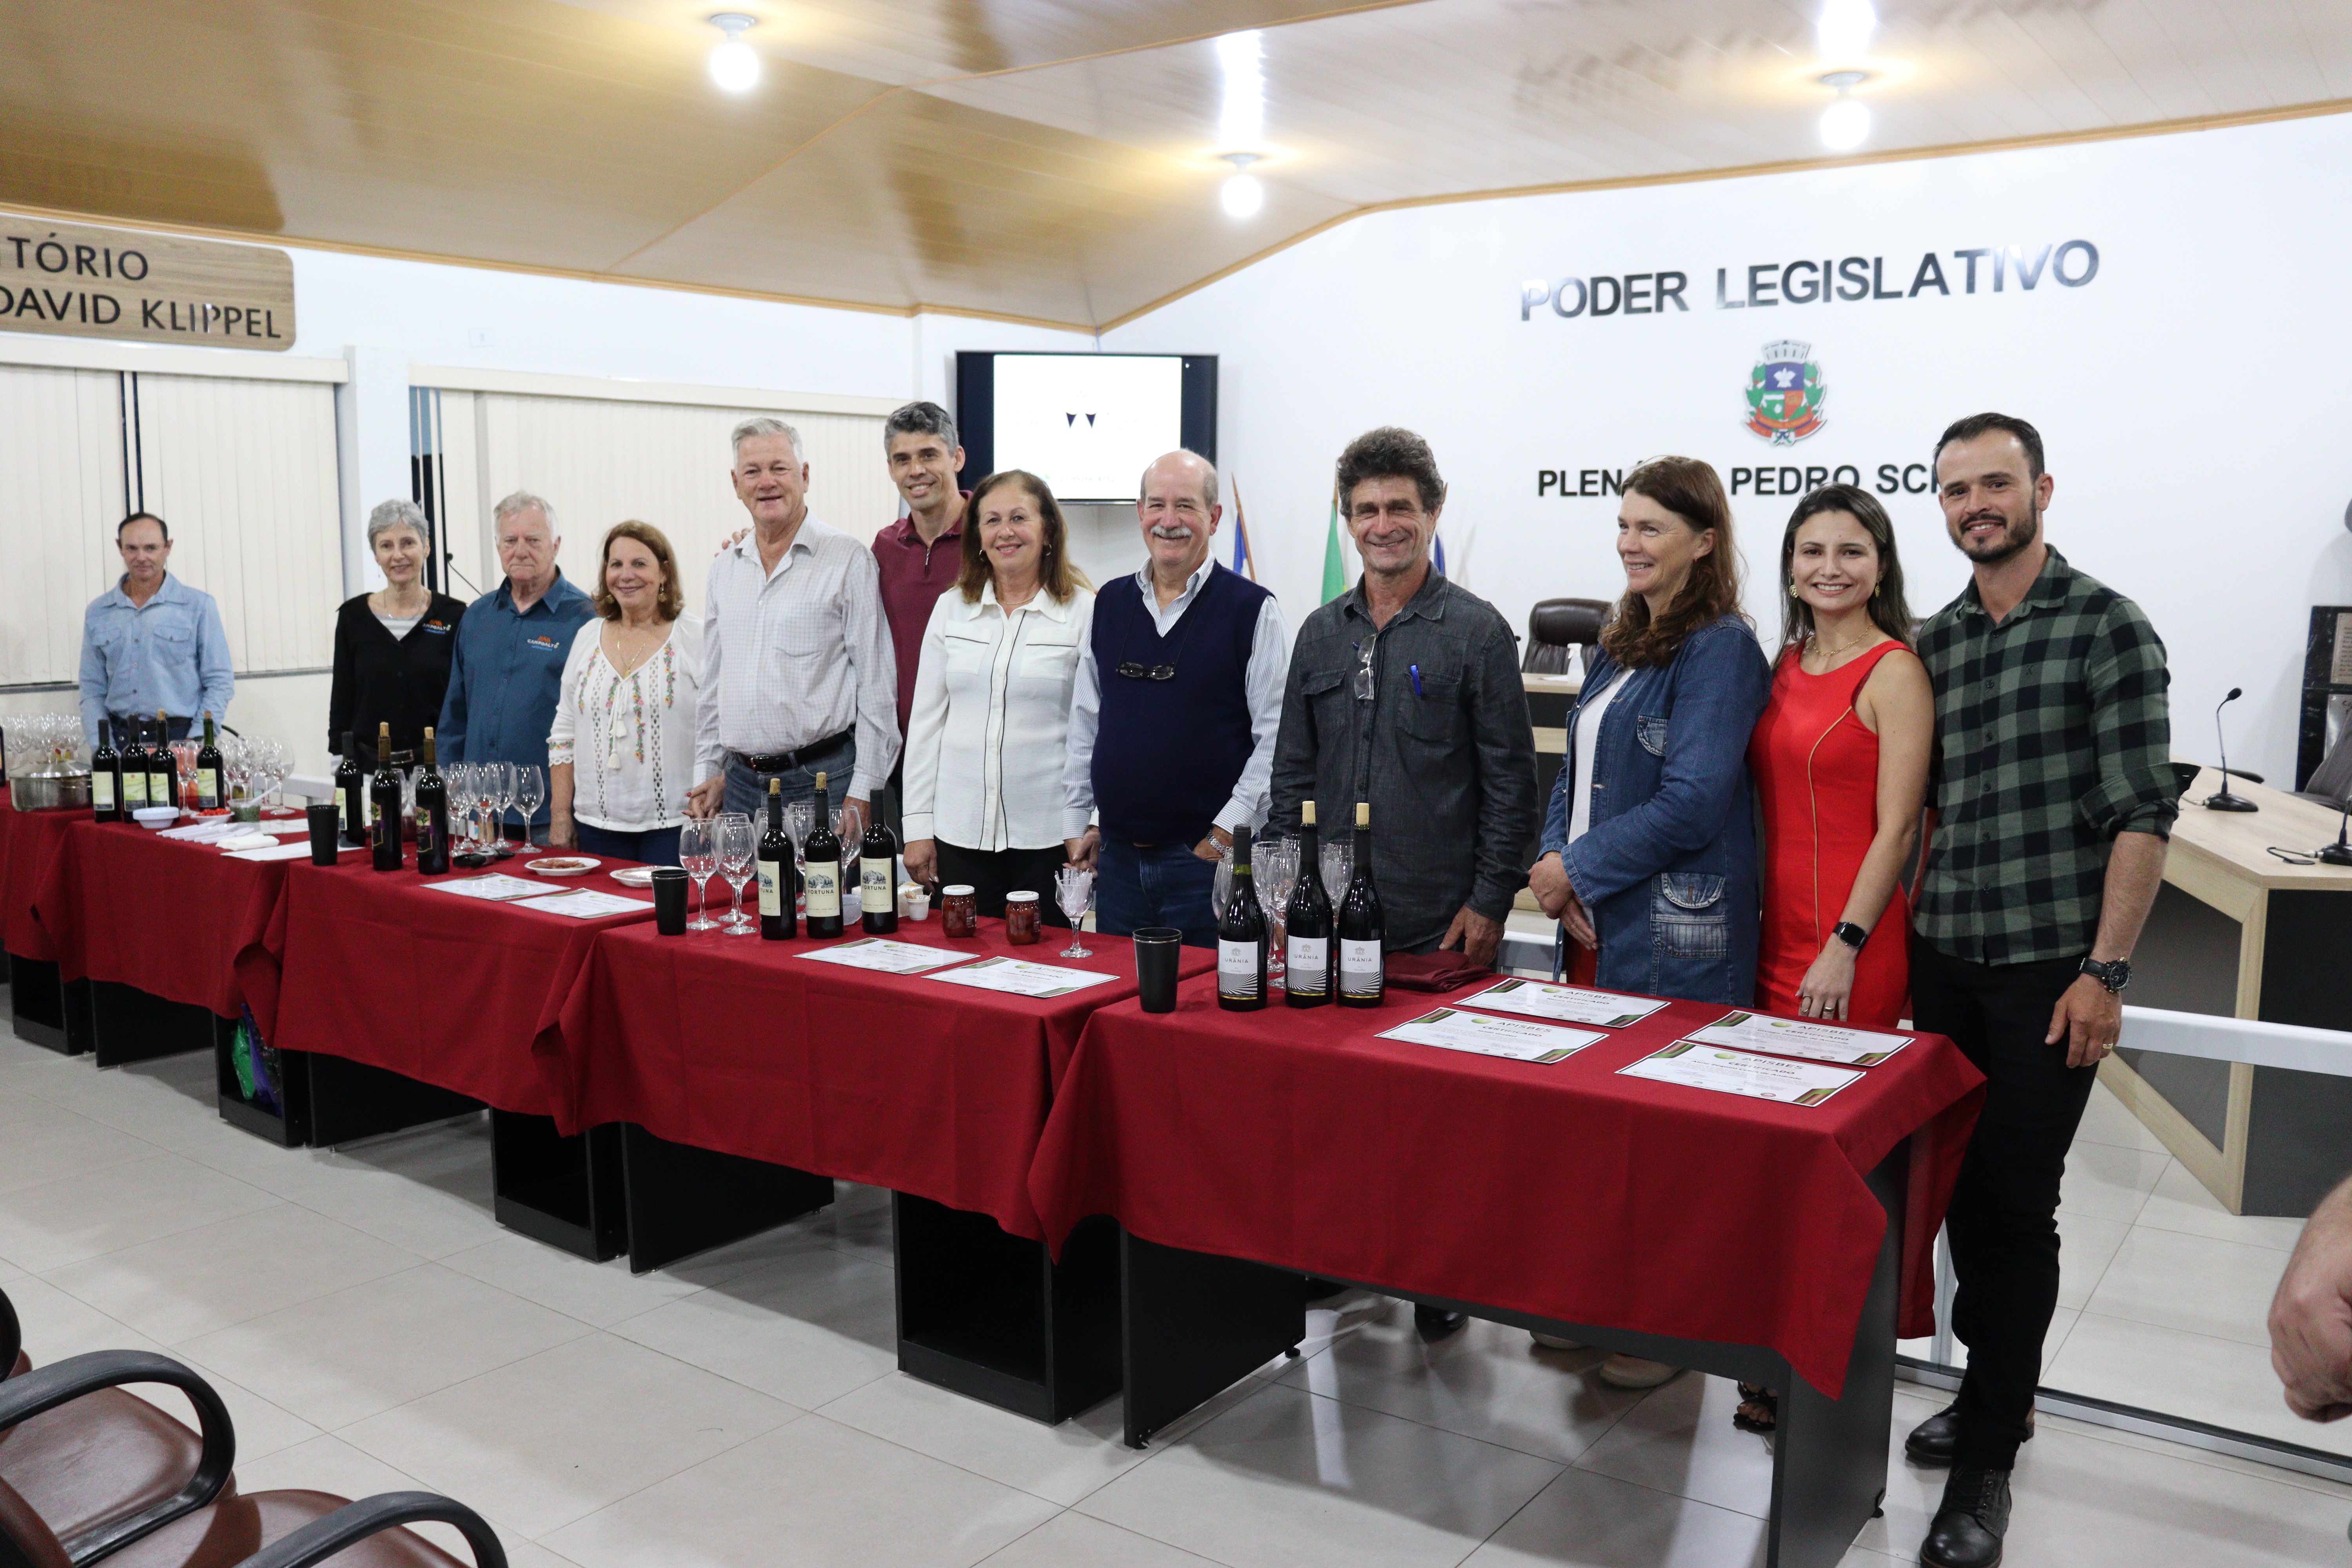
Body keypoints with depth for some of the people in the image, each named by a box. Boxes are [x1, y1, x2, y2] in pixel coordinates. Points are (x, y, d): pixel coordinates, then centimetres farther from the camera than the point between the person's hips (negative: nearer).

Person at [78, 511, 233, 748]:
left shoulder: (198, 606, 3)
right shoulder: (97, 613, 13)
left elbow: (219, 682, 0)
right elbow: (92, 689, 15)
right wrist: (100, 747, 1)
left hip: (180, 738, -3)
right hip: (121, 736, 3)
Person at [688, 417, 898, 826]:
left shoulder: (848, 560, -4)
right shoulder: (724, 568, 14)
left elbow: (877, 684, -7)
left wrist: (862, 794, -11)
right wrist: (709, 770, 14)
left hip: (823, 778, -5)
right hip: (741, 781, 5)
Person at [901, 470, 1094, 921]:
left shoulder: (1084, 612, -1)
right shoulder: (950, 608, 9)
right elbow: (925, 720, 11)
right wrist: (918, 825, 7)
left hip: (1047, 834, -3)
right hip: (961, 831, 3)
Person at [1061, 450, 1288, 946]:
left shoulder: (1252, 609, -5)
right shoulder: (1110, 604, 11)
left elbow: (1277, 737, -8)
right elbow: (1084, 723, 15)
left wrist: (1225, 834, -11)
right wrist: (1077, 823, 10)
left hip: (1208, 858, -5)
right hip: (1116, 858, 5)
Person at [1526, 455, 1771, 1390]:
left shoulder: (1721, 648, -12)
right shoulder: (1623, 644, 15)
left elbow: (1692, 804, -18)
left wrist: (1578, 868, -12)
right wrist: (1556, 862, 1)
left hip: (1675, 934, -8)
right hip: (1599, 922, 8)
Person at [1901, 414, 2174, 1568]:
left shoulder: (2107, 628, -6)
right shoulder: (1935, 643, 10)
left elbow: (2143, 812, -9)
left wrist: (2105, 971, -13)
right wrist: (1904, 933, 9)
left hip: (2047, 972, -5)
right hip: (1942, 965, 5)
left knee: (2014, 1205, 0)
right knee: (1958, 1190, 13)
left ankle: (1986, 1462, 11)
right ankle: (1993, 1391, 31)